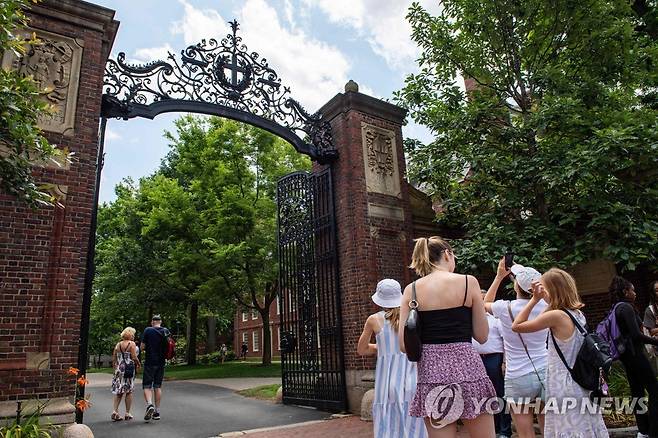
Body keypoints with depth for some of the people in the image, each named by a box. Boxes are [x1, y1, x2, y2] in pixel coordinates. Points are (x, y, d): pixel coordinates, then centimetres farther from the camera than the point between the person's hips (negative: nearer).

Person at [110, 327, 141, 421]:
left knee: (119, 391, 13)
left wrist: (115, 368, 20)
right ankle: (127, 413, 10)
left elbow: (114, 358, 10)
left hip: (119, 369, 5)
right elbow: (134, 357, -13)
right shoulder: (131, 344, -8)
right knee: (129, 391, 5)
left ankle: (115, 411, 3)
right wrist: (138, 364, 5)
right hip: (129, 369, -5)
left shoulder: (118, 344, 8)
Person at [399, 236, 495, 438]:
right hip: (466, 367, -1)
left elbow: (404, 345, 0)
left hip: (431, 372, 2)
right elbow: (482, 336, 2)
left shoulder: (411, 290, 2)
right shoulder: (468, 281, -2)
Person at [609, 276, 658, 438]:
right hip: (634, 353, -9)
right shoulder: (627, 307, -16)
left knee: (637, 391, 13)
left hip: (626, 354, 9)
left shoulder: (616, 308, 12)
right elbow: (636, 334, -22)